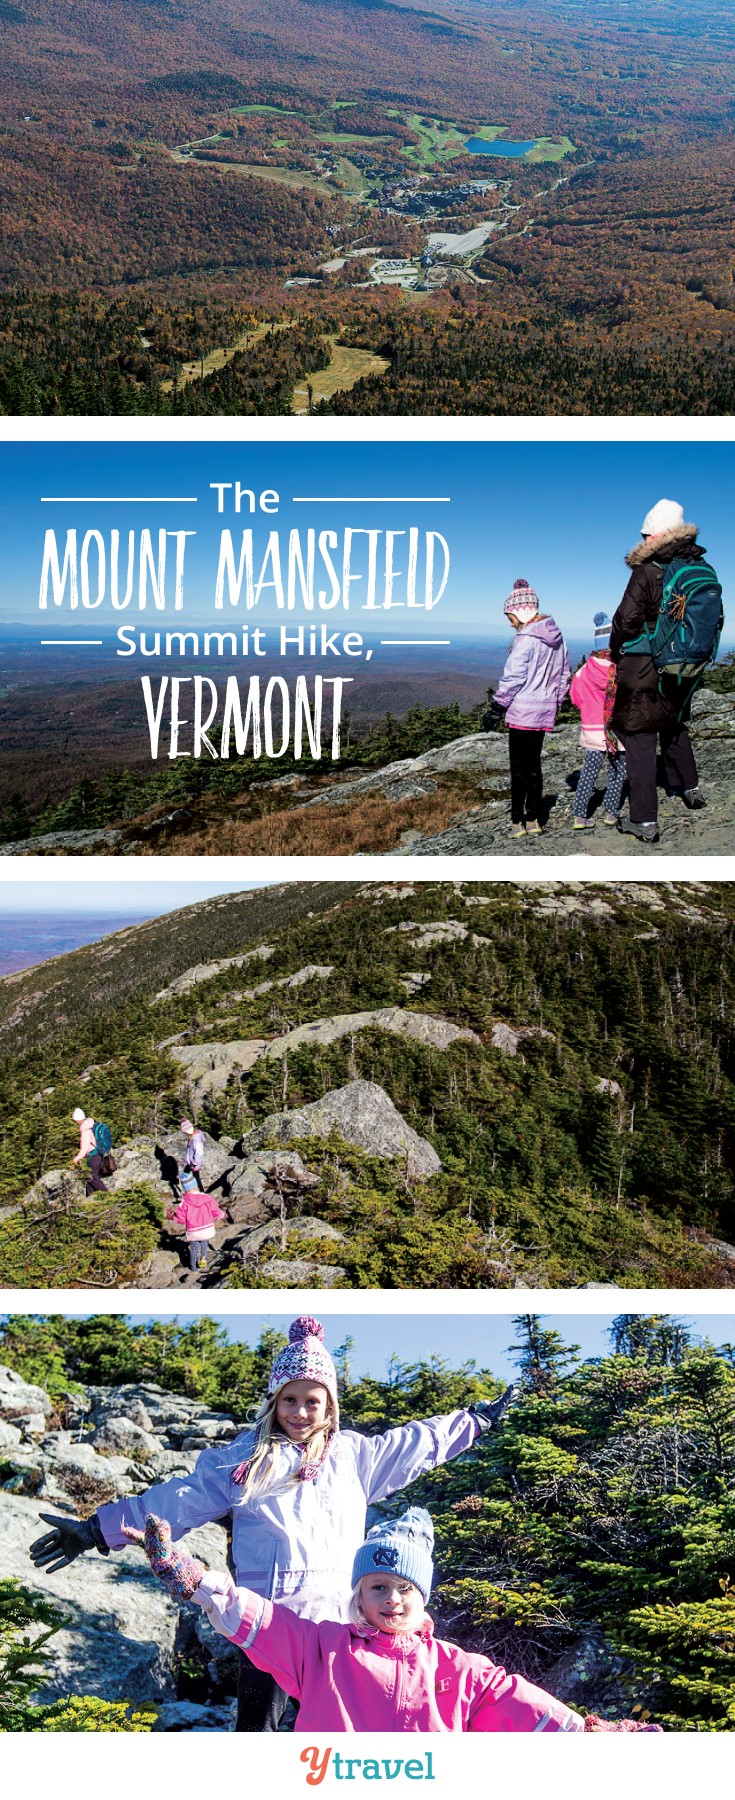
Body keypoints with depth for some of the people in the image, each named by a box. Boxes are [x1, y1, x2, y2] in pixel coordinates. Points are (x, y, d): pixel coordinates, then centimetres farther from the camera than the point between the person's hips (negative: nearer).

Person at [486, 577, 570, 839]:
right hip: (544, 711, 8)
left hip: (522, 711, -8)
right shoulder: (556, 636, 10)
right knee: (534, 766, 14)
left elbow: (513, 677, -16)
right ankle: (533, 820, 17)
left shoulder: (527, 639, -16)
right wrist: (555, 703, 26)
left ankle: (517, 822, 1)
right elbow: (563, 675, 18)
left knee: (519, 768, -2)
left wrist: (497, 708, -9)